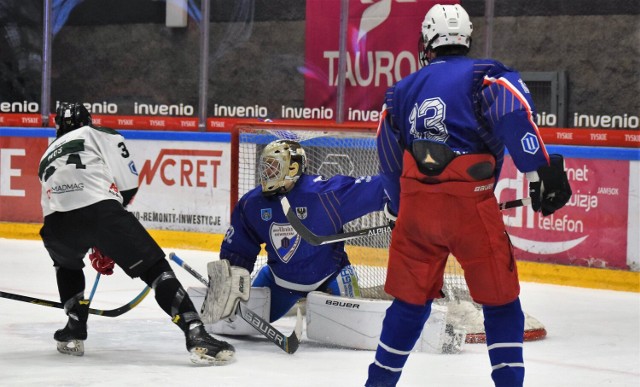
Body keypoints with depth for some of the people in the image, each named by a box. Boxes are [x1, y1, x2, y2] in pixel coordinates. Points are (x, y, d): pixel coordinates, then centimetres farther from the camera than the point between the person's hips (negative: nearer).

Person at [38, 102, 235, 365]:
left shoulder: (48, 157, 38)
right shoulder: (97, 134, 22)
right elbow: (128, 182, 10)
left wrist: (96, 250, 48)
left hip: (58, 225, 4)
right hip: (100, 210, -4)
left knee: (66, 263, 39)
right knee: (155, 269, 0)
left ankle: (75, 332, 31)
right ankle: (195, 336, -15)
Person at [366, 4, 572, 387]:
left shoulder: (404, 89, 18)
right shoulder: (485, 74, 3)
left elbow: (390, 157, 23)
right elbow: (514, 113, -17)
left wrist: (397, 209, 34)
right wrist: (541, 170, -19)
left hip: (416, 205, 4)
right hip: (470, 204, -4)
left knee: (411, 299, 18)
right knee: (501, 301, 6)